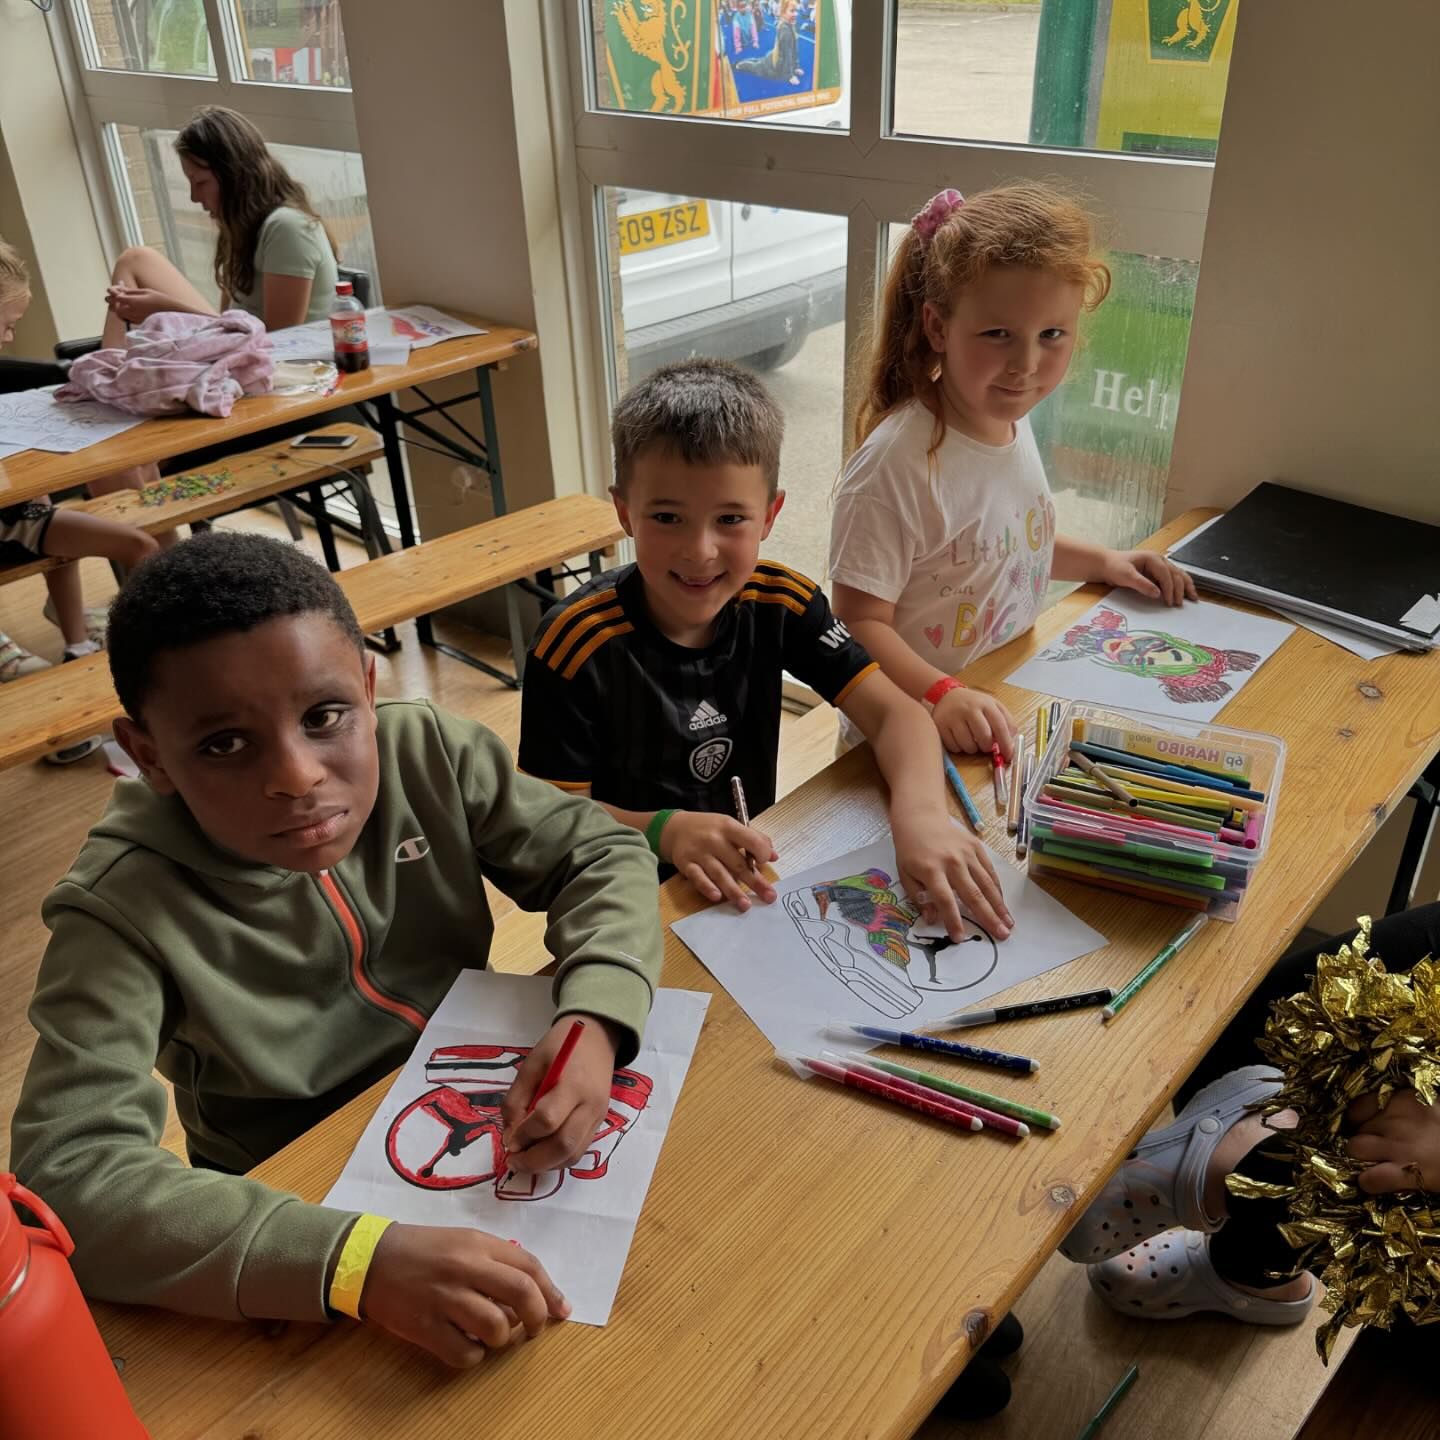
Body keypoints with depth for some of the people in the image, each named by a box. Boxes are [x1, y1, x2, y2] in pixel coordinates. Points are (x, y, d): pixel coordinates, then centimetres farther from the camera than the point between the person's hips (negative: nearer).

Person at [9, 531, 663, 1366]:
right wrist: (355, 1259, -42)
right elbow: (67, 1175, -30)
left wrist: (593, 1021, -28)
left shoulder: (425, 753, -14)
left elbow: (602, 852, -8)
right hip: (307, 1216, -5)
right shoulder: (125, 912, -23)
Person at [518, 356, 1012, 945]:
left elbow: (894, 712, -13)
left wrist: (920, 814, -34)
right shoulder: (576, 643, -20)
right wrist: (663, 830, -33)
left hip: (751, 880, 4)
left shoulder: (779, 603, -8)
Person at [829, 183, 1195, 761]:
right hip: (914, 734, -7)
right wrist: (941, 694, -36)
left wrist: (1102, 561, 12)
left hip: (1005, 710, 7)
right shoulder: (896, 463, -24)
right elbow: (861, 622, -23)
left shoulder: (1011, 421, 3)